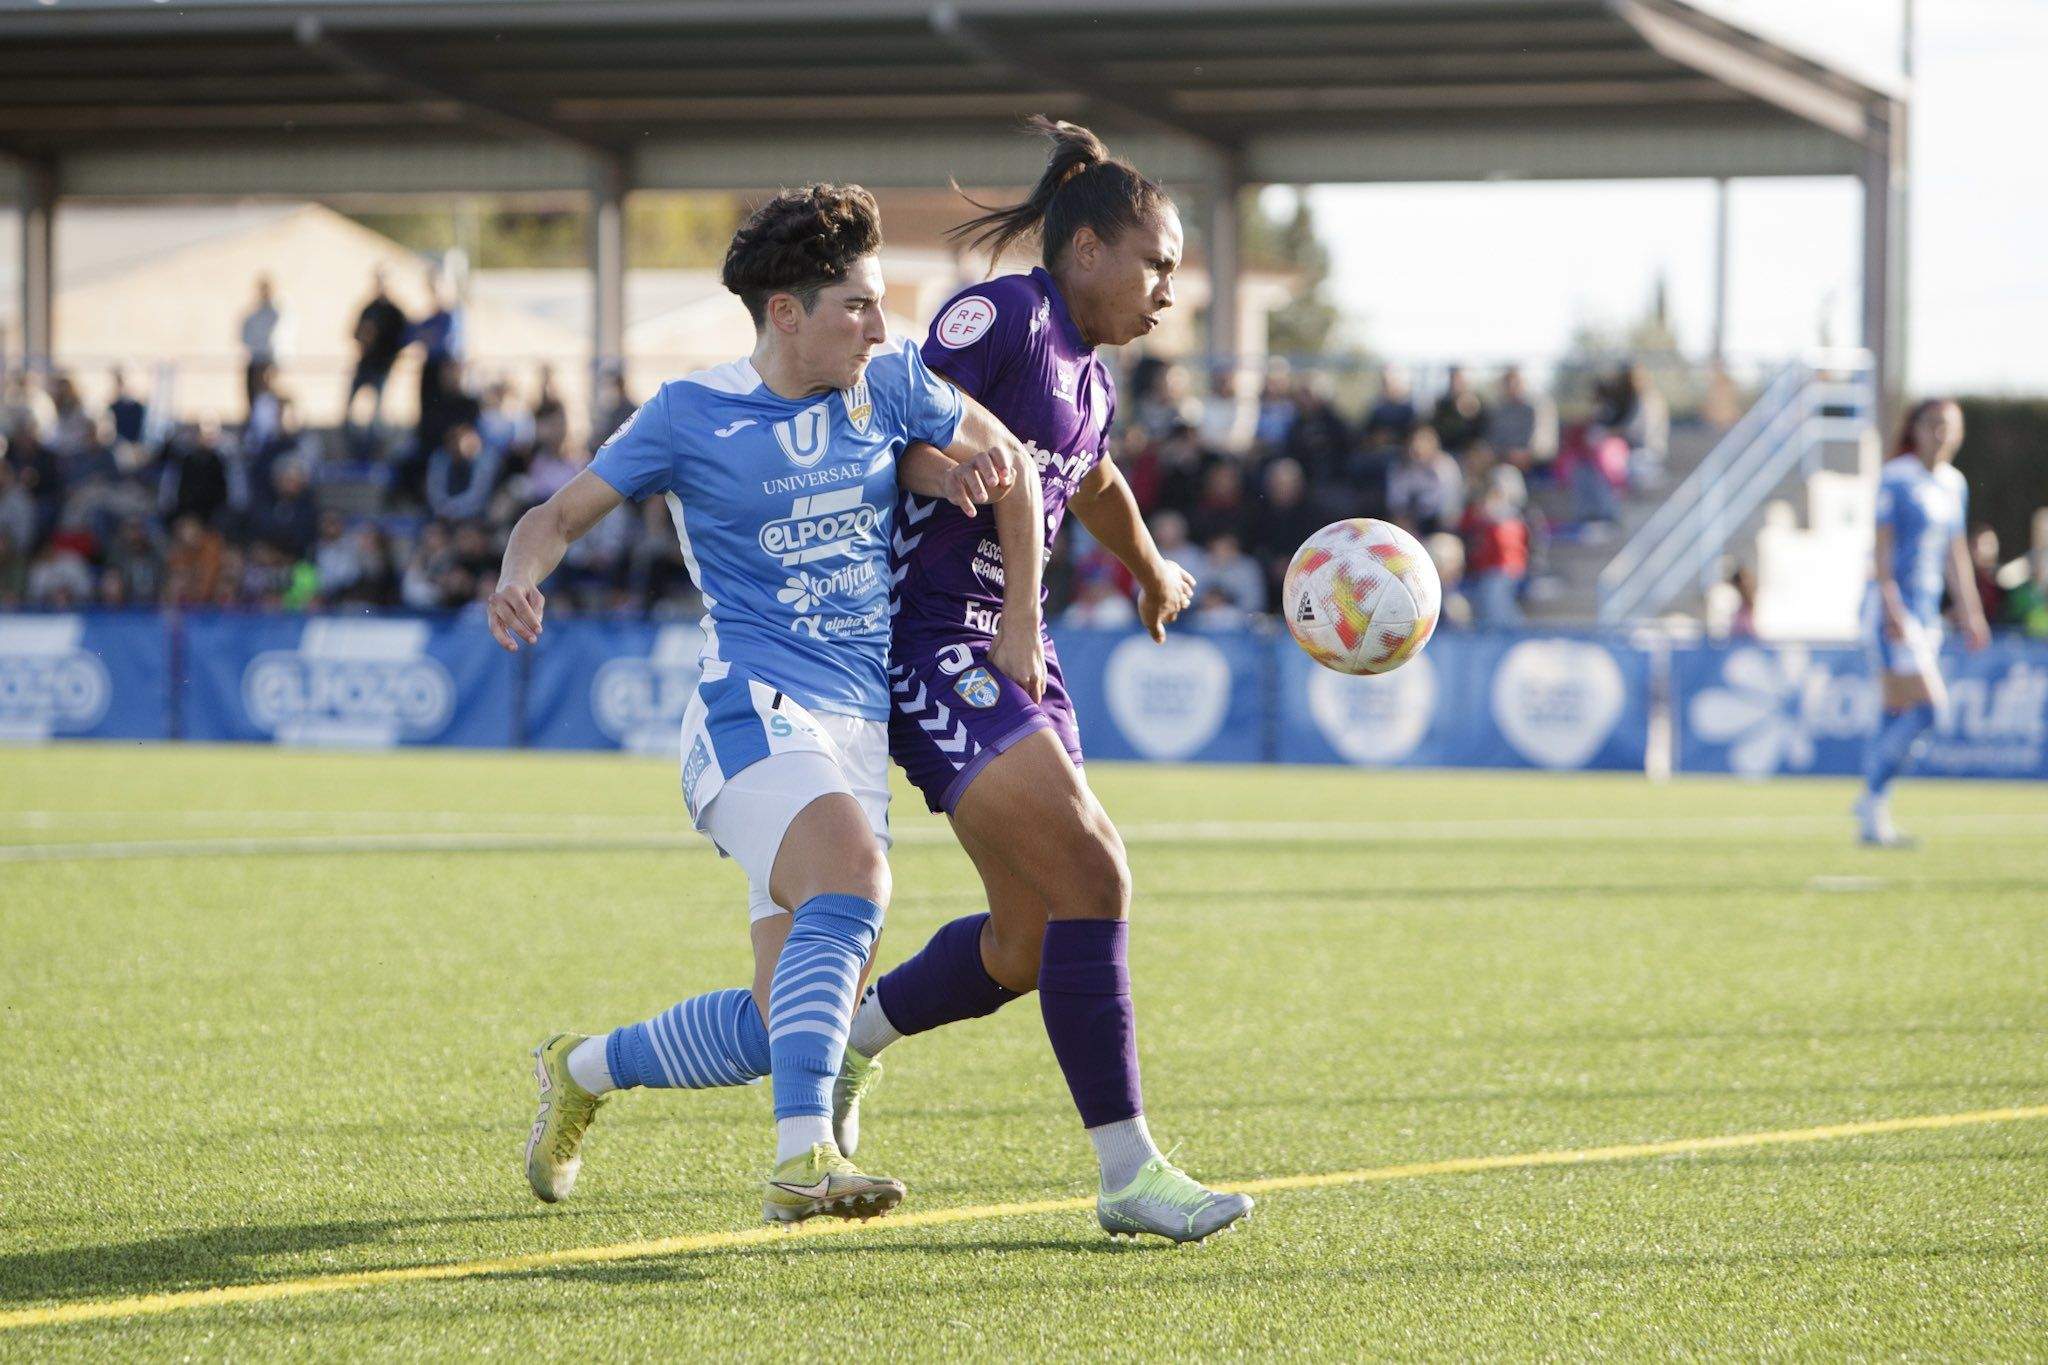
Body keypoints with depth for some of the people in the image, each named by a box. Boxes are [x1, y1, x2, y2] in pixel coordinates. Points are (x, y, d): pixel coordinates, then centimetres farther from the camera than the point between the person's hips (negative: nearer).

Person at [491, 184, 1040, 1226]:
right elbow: (563, 514, 0)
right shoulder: (690, 415, 0)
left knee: (781, 1025, 0)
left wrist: (1022, 621, 10)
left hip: (859, 729, 6)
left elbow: (1008, 459, 22)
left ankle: (581, 1070, 27)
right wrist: (518, 580, -21)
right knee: (853, 877, -36)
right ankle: (803, 1157, -43)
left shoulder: (889, 384, 11)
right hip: (752, 708, -6)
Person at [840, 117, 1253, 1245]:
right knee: (1091, 876, -18)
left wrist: (1153, 578, 53)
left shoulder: (1091, 378, 18)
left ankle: (850, 1038, 32)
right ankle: (1127, 1171, -16)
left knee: (1032, 944, 8)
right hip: (935, 640, -10)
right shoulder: (1001, 316, -10)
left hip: (1014, 654, 10)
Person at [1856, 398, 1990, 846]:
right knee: (1927, 706, -16)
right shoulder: (1896, 478, -9)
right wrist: (1891, 606, -21)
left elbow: (1955, 556, 19)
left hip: (1926, 613, 8)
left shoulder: (1954, 484, 13)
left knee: (1897, 716, 8)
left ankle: (1873, 823, 11)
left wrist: (1971, 615, 17)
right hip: (1893, 609, -8)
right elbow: (1882, 546, -13)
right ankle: (1874, 801, -7)